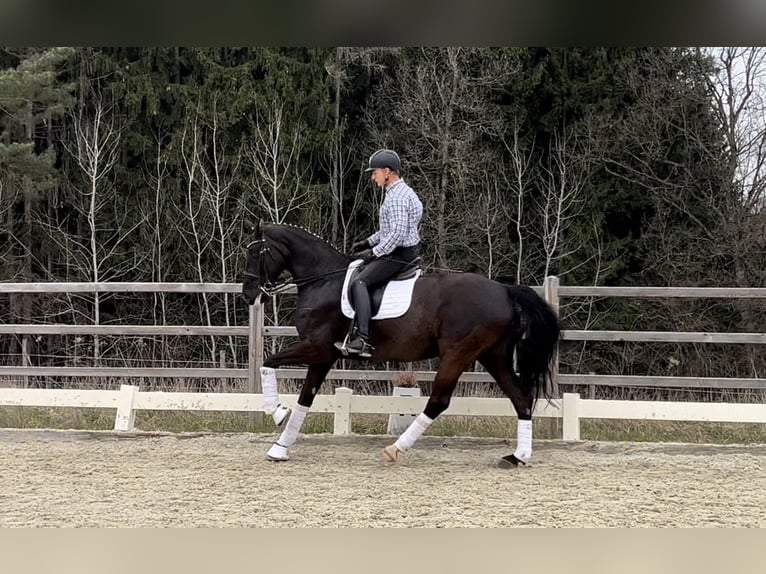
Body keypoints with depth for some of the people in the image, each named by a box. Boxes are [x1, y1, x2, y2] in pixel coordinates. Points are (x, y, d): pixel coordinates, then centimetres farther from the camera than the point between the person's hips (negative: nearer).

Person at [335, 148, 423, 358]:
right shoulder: (400, 192, 16)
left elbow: (397, 233, -26)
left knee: (360, 282, -21)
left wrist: (374, 252, -19)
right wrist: (367, 243, 19)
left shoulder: (397, 197, -19)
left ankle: (362, 339, -31)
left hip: (399, 254, -11)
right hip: (399, 251, 11)